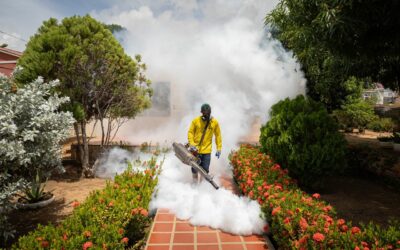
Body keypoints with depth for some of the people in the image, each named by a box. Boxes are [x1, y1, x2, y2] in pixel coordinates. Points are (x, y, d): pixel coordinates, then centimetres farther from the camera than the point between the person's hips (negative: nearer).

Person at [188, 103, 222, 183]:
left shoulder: (215, 122, -2)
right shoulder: (196, 120, -5)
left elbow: (218, 135, 4)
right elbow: (190, 132, 0)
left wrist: (219, 149, 1)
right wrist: (192, 144, -12)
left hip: (207, 151, 0)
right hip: (196, 150, 0)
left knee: (205, 170, 4)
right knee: (194, 168, 12)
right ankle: (195, 183, 32)